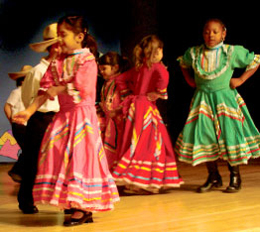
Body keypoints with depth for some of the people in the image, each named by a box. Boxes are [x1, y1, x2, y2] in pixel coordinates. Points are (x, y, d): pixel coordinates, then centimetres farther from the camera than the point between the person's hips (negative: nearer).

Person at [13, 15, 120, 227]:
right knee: (61, 158, 4)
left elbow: (80, 88, -20)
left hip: (82, 116, -7)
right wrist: (29, 111, -1)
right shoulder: (58, 62, 10)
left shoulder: (87, 60, -9)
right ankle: (76, 206, 12)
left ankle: (82, 210, -1)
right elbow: (45, 90, 8)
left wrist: (57, 90, -9)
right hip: (64, 116, 7)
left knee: (80, 158, -7)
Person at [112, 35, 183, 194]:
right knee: (146, 143, -4)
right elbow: (164, 76, -29)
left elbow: (120, 79, 20)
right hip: (147, 108, -7)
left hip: (135, 106, 7)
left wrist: (128, 94, 19)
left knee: (135, 143, 9)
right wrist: (158, 93, -17)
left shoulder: (138, 68, 13)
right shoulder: (156, 66, -7)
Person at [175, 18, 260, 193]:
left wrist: (241, 79, -1)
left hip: (225, 98, -2)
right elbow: (183, 64, 24)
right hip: (203, 101, 3)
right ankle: (214, 177, 13)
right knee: (204, 136, -1)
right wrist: (190, 81, 11)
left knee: (230, 135, -3)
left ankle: (235, 177, 12)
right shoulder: (193, 53, 1)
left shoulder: (233, 52, -6)